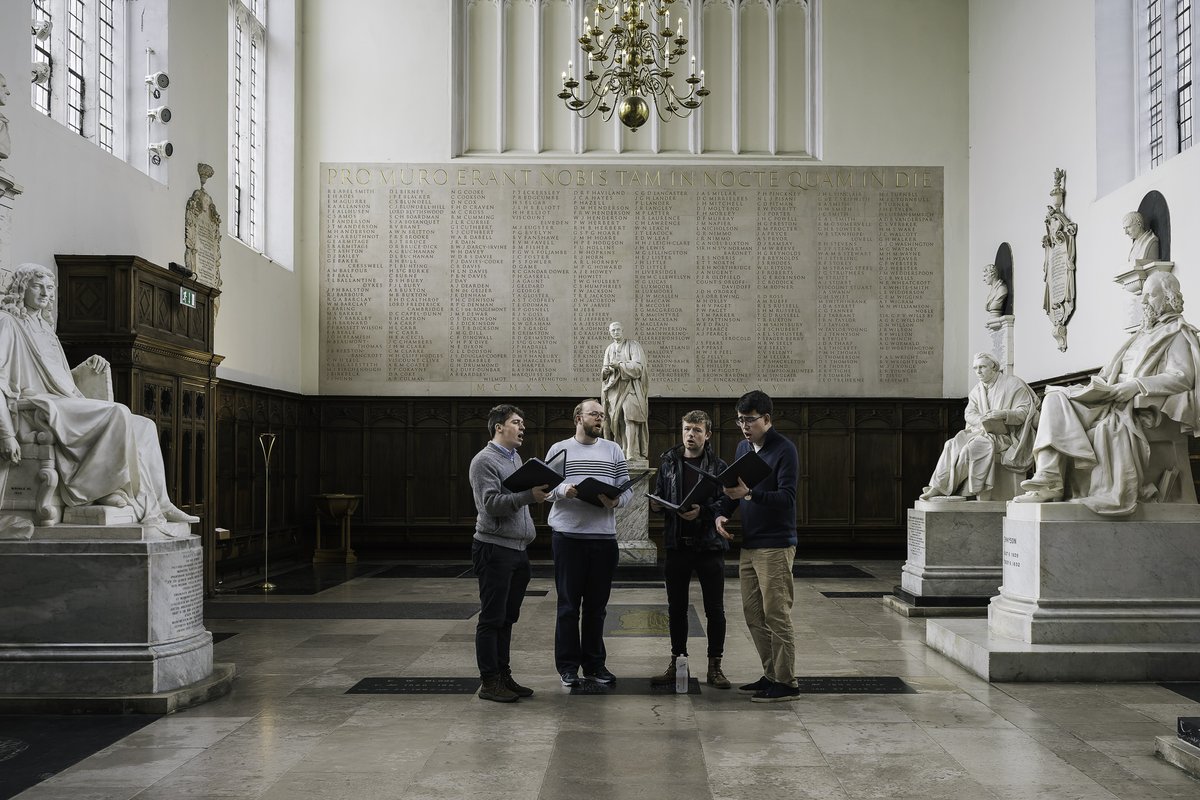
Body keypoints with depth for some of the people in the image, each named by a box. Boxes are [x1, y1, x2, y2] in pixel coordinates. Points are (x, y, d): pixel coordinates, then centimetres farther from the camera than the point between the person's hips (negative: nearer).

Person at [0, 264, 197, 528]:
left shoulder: (45, 327, 26)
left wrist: (87, 367, 11)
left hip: (66, 403, 9)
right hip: (42, 406, -9)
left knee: (144, 426, -9)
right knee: (118, 413, -28)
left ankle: (158, 504, -19)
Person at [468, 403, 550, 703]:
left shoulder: (515, 458, 18)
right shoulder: (485, 461, -10)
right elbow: (491, 504, -20)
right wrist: (529, 495, -28)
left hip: (518, 549, 9)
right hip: (495, 549, -9)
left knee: (507, 618, 13)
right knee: (491, 619, -3)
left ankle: (504, 676, 20)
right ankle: (489, 682, 3)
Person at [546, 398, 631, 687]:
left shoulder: (613, 450, 11)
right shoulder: (559, 449, 7)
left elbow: (627, 489, 6)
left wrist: (616, 501, -15)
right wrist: (563, 491, -19)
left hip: (604, 536, 2)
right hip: (567, 536, -2)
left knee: (597, 605, 9)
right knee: (568, 604, 3)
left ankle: (594, 665, 20)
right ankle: (568, 666, 13)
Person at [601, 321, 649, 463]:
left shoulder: (633, 345, 2)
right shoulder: (609, 349, 18)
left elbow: (638, 366, -9)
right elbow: (604, 372, 17)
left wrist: (619, 365, -17)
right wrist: (605, 370, -7)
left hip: (630, 386, -5)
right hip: (614, 388, 5)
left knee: (629, 417, -18)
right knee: (617, 420, 0)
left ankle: (632, 452, -21)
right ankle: (623, 451, 4)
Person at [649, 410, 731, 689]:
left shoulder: (718, 467, -1)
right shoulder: (668, 462, 7)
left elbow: (726, 504, -7)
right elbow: (658, 497, 12)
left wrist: (703, 512, -24)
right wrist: (656, 505, -10)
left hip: (709, 545, -2)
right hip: (677, 545, 3)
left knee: (714, 609, 3)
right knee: (676, 607, 10)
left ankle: (714, 666, 13)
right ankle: (677, 662, 22)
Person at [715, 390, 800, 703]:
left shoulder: (784, 450, -11)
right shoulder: (743, 447, 13)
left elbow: (786, 497, -19)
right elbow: (734, 487, 20)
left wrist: (749, 494, -31)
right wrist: (722, 512, 2)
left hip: (775, 545, -8)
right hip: (748, 544, 8)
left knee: (776, 615, -5)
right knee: (753, 615, 12)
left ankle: (786, 683, 3)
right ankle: (771, 676, 23)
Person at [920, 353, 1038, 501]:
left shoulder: (1013, 384, -1)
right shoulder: (976, 390, 17)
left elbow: (1024, 411, -7)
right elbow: (969, 413, 6)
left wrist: (1003, 414, -25)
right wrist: (982, 421, -17)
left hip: (1005, 435, -6)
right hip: (981, 431, 6)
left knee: (972, 447, -31)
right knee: (953, 445, -22)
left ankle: (940, 487, -27)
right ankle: (937, 487, -30)